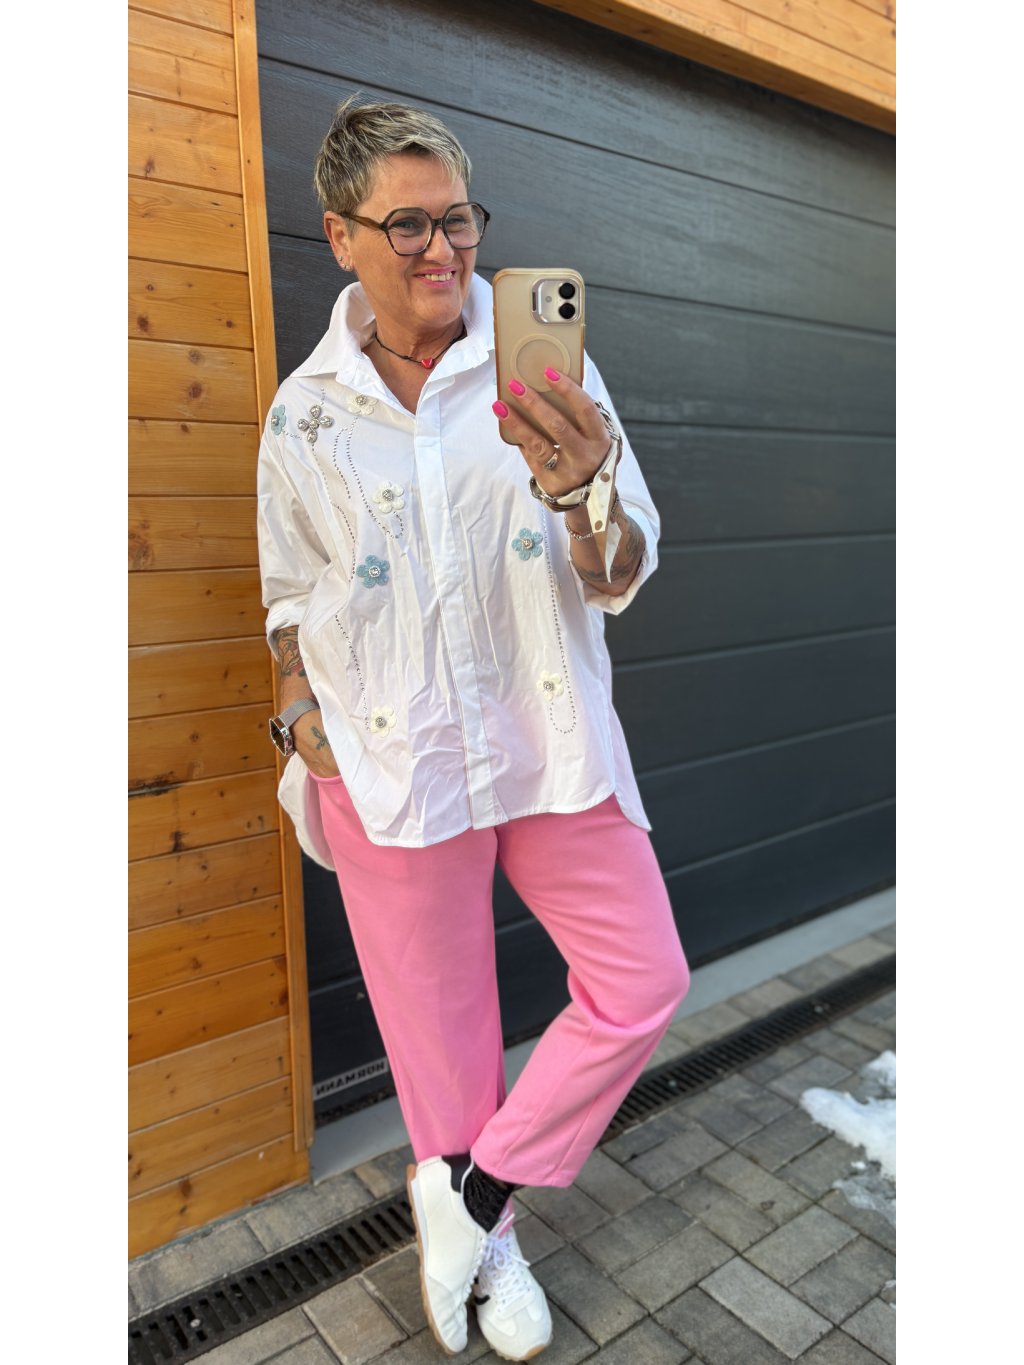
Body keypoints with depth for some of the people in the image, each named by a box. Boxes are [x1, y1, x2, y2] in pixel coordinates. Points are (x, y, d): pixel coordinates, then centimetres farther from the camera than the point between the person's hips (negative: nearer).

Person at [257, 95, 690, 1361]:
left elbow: (621, 579, -7)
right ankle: (485, 1242, 42)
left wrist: (580, 497, -28)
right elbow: (291, 599, 13)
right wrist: (303, 718, -3)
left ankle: (472, 1190, 28)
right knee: (439, 1019, 13)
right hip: (389, 763, 0)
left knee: (644, 980, 4)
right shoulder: (304, 412, 2)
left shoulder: (547, 373, -3)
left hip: (547, 739, 1)